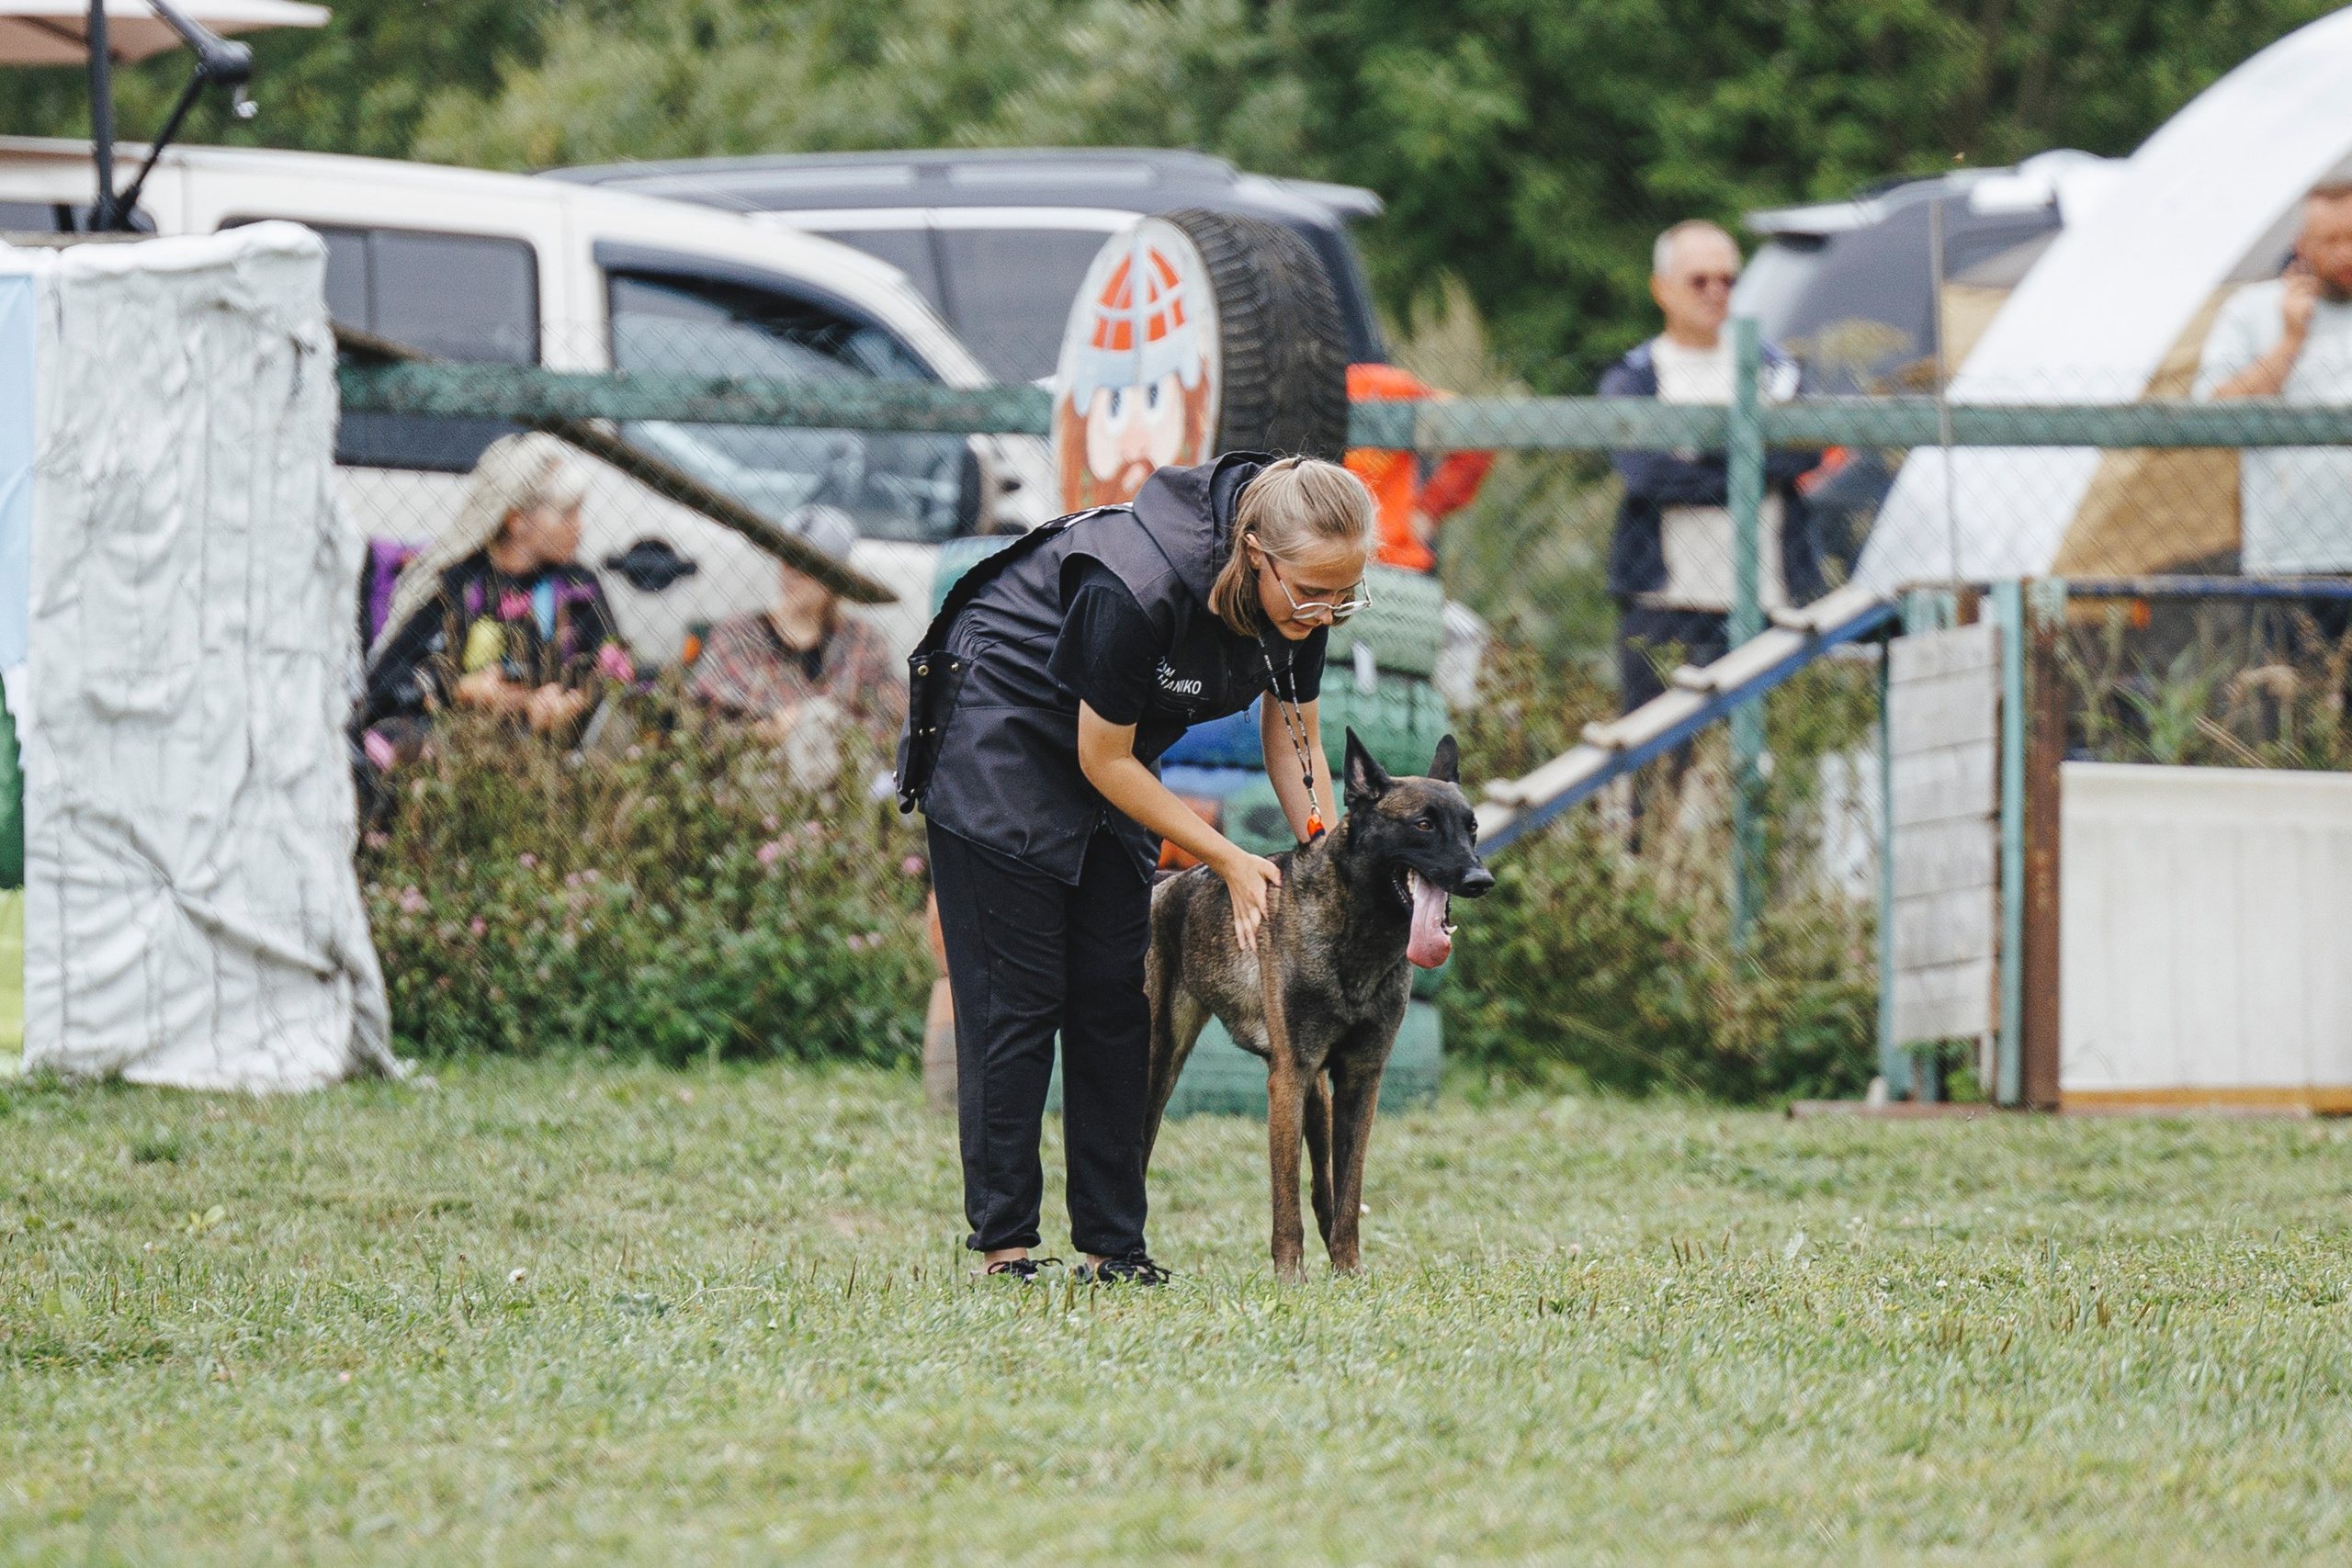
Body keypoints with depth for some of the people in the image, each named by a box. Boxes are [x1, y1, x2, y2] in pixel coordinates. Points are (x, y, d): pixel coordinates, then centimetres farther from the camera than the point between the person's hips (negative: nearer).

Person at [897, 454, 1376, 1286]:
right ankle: (1002, 1241, -4)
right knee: (1017, 996, -8)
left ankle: (1112, 1241, 4)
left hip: (1102, 755, 7)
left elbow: (1294, 740, -1)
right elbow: (1104, 761, -24)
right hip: (994, 733, -7)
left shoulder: (1301, 599, -17)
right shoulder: (1136, 590, -37)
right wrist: (1229, 860, -18)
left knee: (1116, 991, 2)